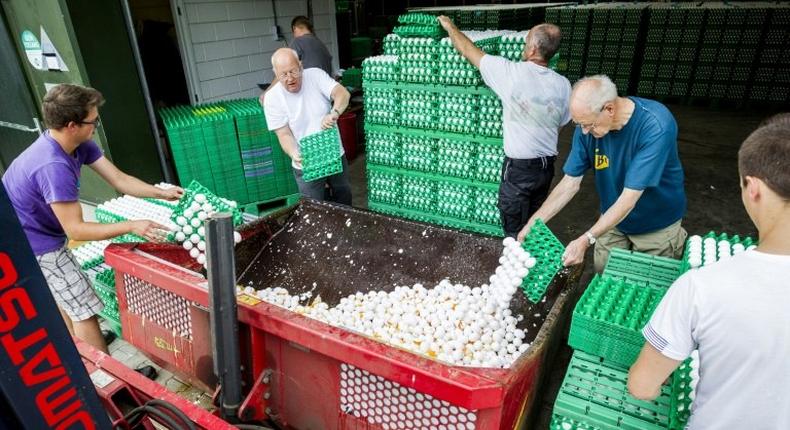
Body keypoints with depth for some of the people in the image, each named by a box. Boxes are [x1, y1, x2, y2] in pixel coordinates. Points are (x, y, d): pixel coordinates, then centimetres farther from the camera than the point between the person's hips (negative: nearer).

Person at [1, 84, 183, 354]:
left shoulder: (79, 144, -9)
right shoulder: (53, 167, -35)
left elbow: (119, 180, -5)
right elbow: (76, 230, -30)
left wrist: (162, 193, -11)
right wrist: (131, 226, -32)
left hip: (38, 233, 10)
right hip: (36, 245, -10)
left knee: (63, 298, 25)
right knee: (84, 309, -4)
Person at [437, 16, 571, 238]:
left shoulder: (512, 73, -17)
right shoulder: (563, 85, -4)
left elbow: (468, 50, -5)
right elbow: (561, 124, 9)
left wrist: (450, 26, 12)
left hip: (519, 168, -5)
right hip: (547, 166, 6)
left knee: (515, 232, 9)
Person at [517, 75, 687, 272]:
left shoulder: (656, 126, -32)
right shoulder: (588, 124, -18)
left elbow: (629, 197, -34)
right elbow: (570, 183, -13)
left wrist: (586, 240, -39)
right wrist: (532, 224, -20)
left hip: (657, 225, -3)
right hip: (612, 219, 4)